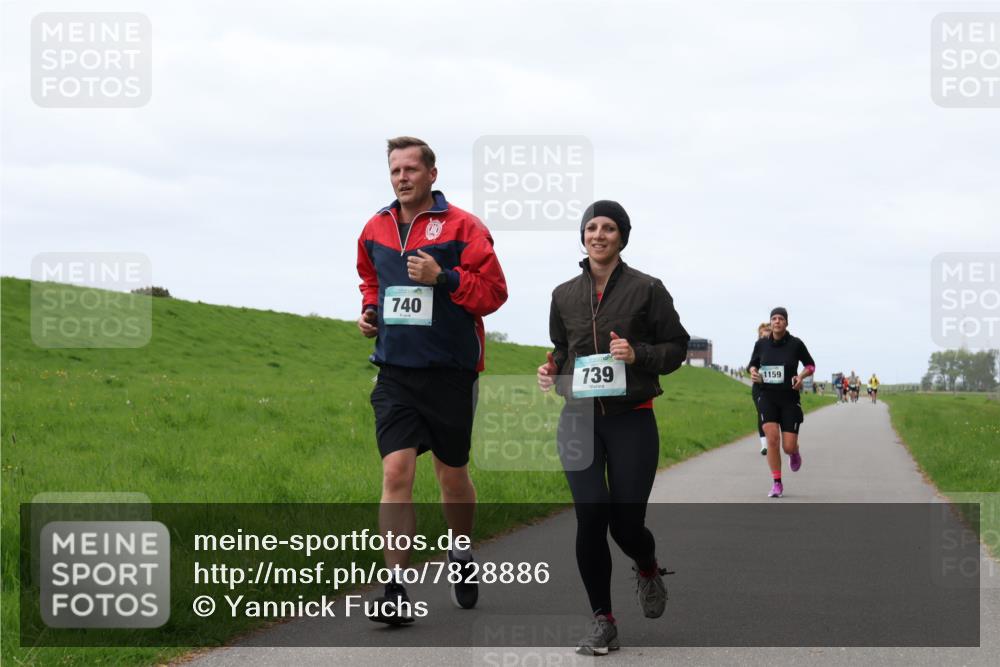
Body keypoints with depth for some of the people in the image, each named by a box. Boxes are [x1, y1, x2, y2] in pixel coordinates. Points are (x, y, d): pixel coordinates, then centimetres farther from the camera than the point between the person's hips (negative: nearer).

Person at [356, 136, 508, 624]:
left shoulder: (462, 227, -5)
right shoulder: (375, 230, 9)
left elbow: (494, 290, -8)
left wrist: (442, 278, -20)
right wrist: (369, 308, 7)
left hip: (450, 372, -2)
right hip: (395, 372, 2)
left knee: (452, 475, 13)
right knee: (396, 472, -11)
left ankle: (462, 556, 41)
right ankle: (397, 591, -11)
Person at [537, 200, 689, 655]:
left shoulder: (647, 289, -1)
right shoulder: (564, 295, 10)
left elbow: (677, 346, 2)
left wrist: (639, 354, -15)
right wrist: (550, 371, 0)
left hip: (631, 420, -2)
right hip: (579, 420, 2)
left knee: (626, 523, -2)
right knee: (590, 519, -8)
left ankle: (648, 570, 36)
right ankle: (603, 622, 4)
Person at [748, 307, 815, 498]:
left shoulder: (796, 344, -5)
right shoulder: (761, 344, 1)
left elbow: (810, 365, 8)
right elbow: (753, 364, 17)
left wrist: (801, 375, -12)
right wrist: (753, 372, -6)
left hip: (790, 398, -1)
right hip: (768, 397, 1)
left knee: (789, 447, -5)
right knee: (772, 437, -17)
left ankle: (795, 453, 37)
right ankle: (777, 484, -4)